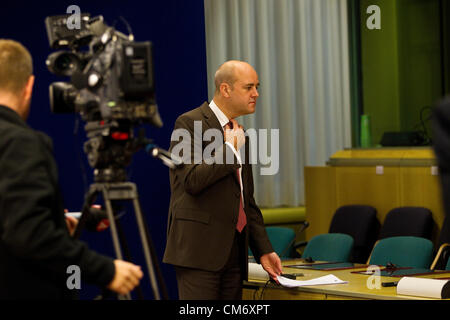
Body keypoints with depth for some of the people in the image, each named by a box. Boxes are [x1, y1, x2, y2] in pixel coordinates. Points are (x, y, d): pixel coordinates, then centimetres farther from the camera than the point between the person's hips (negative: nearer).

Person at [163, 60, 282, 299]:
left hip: (234, 251, 8)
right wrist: (230, 148, -8)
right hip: (199, 249, -7)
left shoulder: (239, 135, 20)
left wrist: (264, 251, 15)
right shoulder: (190, 123, -4)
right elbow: (192, 179, -18)